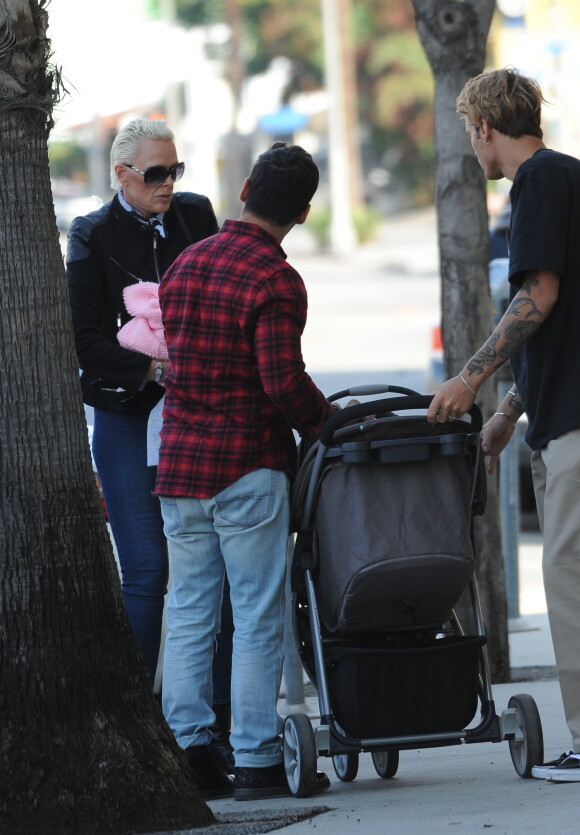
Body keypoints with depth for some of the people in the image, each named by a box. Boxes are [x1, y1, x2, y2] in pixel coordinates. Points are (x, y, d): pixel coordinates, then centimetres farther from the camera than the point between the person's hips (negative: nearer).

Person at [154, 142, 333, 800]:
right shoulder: (274, 280, -12)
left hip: (179, 465, 7)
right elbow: (283, 382, -19)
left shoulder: (184, 265, 11)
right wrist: (332, 425, -4)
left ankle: (187, 752, 7)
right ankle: (256, 760, -2)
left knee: (188, 613, 9)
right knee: (257, 617, -2)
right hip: (248, 465, -7)